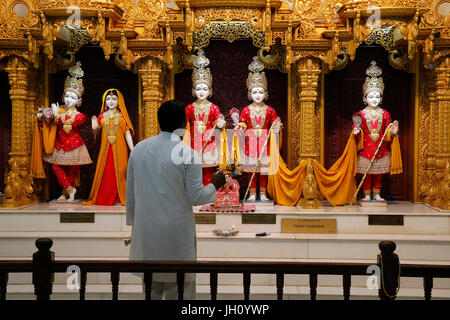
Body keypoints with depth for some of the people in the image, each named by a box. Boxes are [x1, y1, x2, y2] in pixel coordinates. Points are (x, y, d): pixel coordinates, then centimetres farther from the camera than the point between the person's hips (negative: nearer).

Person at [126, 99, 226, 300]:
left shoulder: (139, 149, 1)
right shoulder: (188, 153, -13)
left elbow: (130, 192, 7)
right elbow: (195, 197, -10)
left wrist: (133, 221, 19)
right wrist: (214, 185, 8)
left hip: (145, 229, 5)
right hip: (176, 231, -4)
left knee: (150, 289, 15)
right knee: (179, 290, 8)